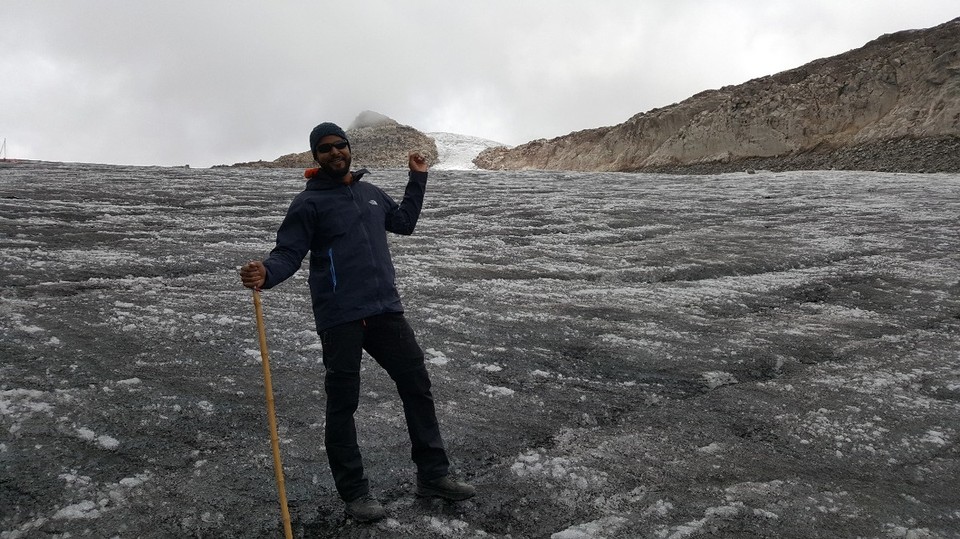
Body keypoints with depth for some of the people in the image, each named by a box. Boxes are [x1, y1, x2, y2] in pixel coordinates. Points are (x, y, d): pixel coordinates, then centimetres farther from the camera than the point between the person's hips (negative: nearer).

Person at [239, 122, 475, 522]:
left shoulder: (370, 192, 15)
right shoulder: (309, 202, -4)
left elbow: (404, 222, 29)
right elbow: (288, 252, -10)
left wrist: (418, 178, 27)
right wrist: (266, 274, -31)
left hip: (386, 310, 6)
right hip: (340, 319, -6)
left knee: (417, 385, 10)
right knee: (342, 404, 2)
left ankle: (433, 475, 25)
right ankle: (354, 492, 17)